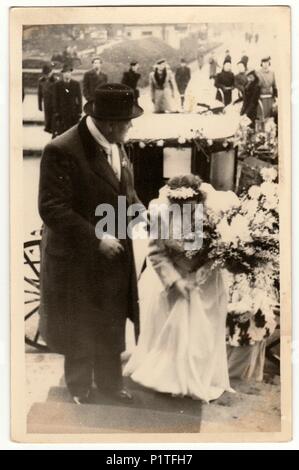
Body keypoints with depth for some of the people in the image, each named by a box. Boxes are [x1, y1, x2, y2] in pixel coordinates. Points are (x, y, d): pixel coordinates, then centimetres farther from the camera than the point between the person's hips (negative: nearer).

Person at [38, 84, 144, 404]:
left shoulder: (115, 144, 1)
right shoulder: (61, 151, -24)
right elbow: (52, 209, -25)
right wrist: (96, 237, -27)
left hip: (115, 255, 7)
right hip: (79, 259, -6)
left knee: (112, 327, 21)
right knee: (80, 332, 16)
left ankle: (110, 383, 42)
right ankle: (79, 389, 40)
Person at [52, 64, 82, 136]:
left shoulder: (76, 84, 4)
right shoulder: (57, 84, 3)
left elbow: (79, 98, 3)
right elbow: (55, 99, 2)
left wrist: (79, 111, -2)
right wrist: (56, 112, -4)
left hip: (74, 112, 1)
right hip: (61, 112, -1)